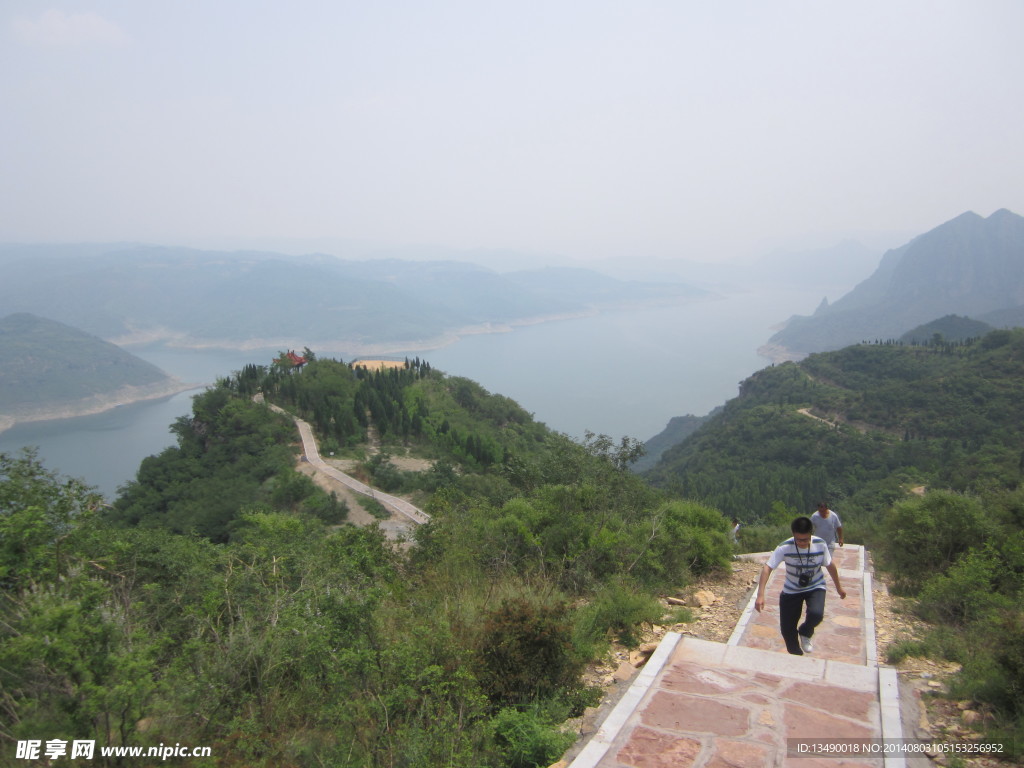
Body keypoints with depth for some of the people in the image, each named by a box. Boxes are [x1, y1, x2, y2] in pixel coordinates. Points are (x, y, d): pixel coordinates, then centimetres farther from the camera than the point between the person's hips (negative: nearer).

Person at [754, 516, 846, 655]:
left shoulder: (820, 545, -21)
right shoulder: (785, 547, -27)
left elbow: (830, 565, -3)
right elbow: (767, 568, -29)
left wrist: (839, 587, 10)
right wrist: (760, 595, -38)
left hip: (815, 588, 0)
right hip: (791, 590, 0)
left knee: (816, 614, -29)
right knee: (787, 628, 0)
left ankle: (805, 633, 6)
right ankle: (796, 656, 30)